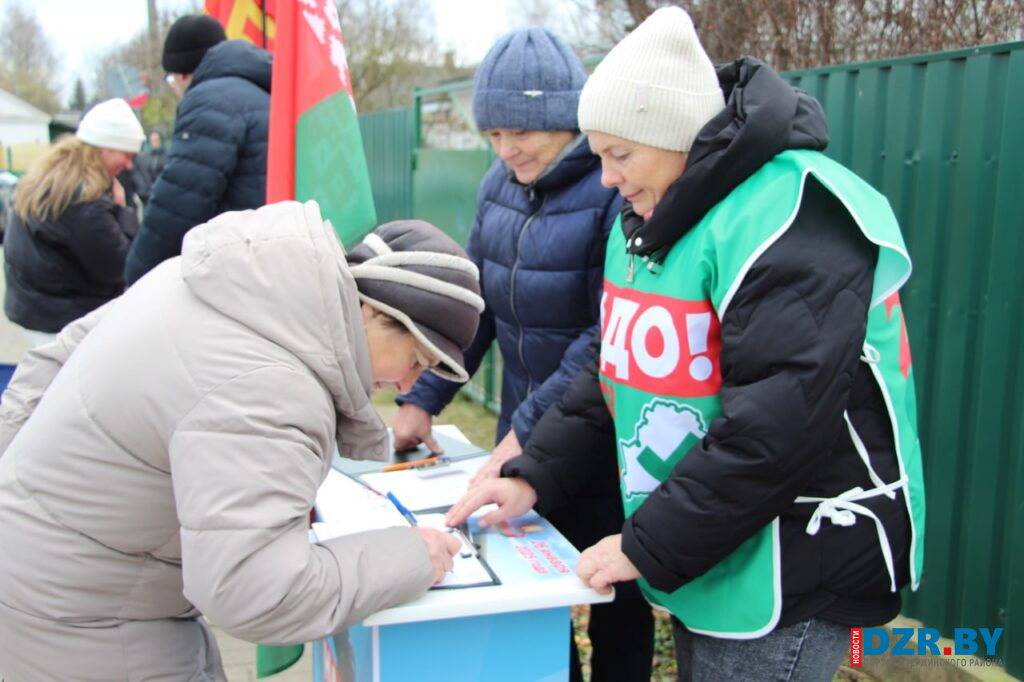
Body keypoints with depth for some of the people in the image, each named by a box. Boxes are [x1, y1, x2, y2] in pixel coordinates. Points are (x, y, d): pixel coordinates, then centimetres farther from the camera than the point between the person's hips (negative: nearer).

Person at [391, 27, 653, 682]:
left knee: (616, 601, 12)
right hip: (523, 433, 6)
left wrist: (529, 430, -26)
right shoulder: (502, 184, 4)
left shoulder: (620, 187, -19)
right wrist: (422, 399, 0)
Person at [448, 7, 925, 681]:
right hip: (699, 565, 9)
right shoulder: (648, 218, 8)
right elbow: (613, 375, 12)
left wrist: (649, 546, -20)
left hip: (789, 578, -8)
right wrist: (534, 477, 0)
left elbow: (778, 426, -27)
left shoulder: (791, 216, -22)